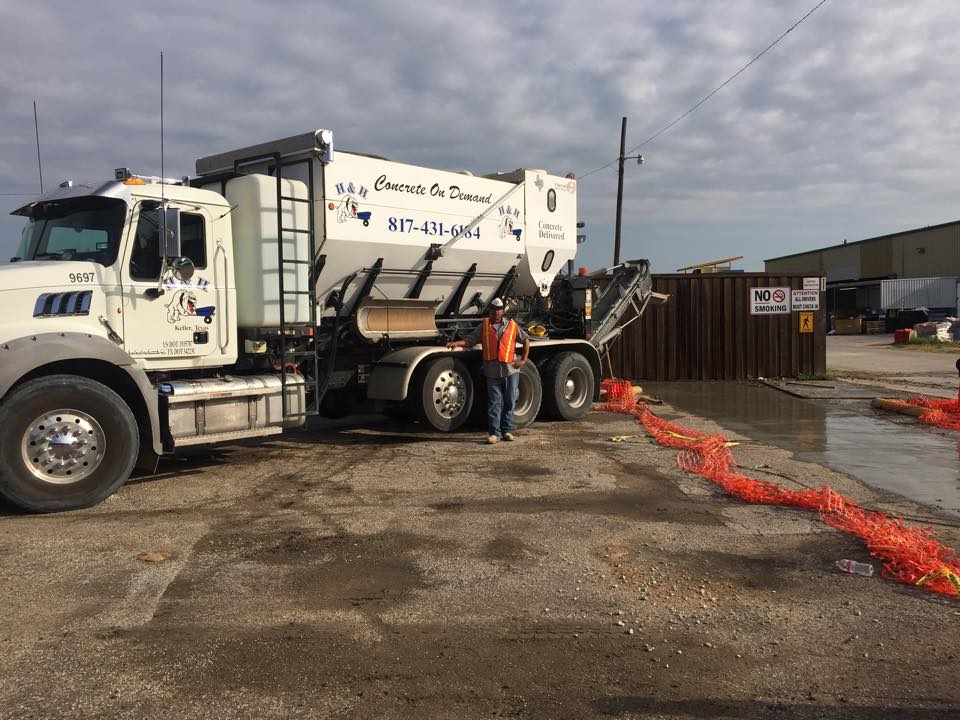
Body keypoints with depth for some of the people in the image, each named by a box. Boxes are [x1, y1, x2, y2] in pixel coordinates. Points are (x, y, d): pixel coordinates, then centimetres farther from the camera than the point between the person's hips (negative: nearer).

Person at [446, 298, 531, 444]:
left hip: (511, 370, 1)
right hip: (492, 371, -1)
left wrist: (523, 360, 9)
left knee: (509, 401, 7)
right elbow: (470, 340, 3)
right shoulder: (484, 325, 7)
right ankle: (494, 433, 1)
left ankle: (507, 430, 18)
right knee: (494, 402, -2)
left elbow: (526, 340, 16)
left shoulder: (512, 326, 7)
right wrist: (456, 343, -14)